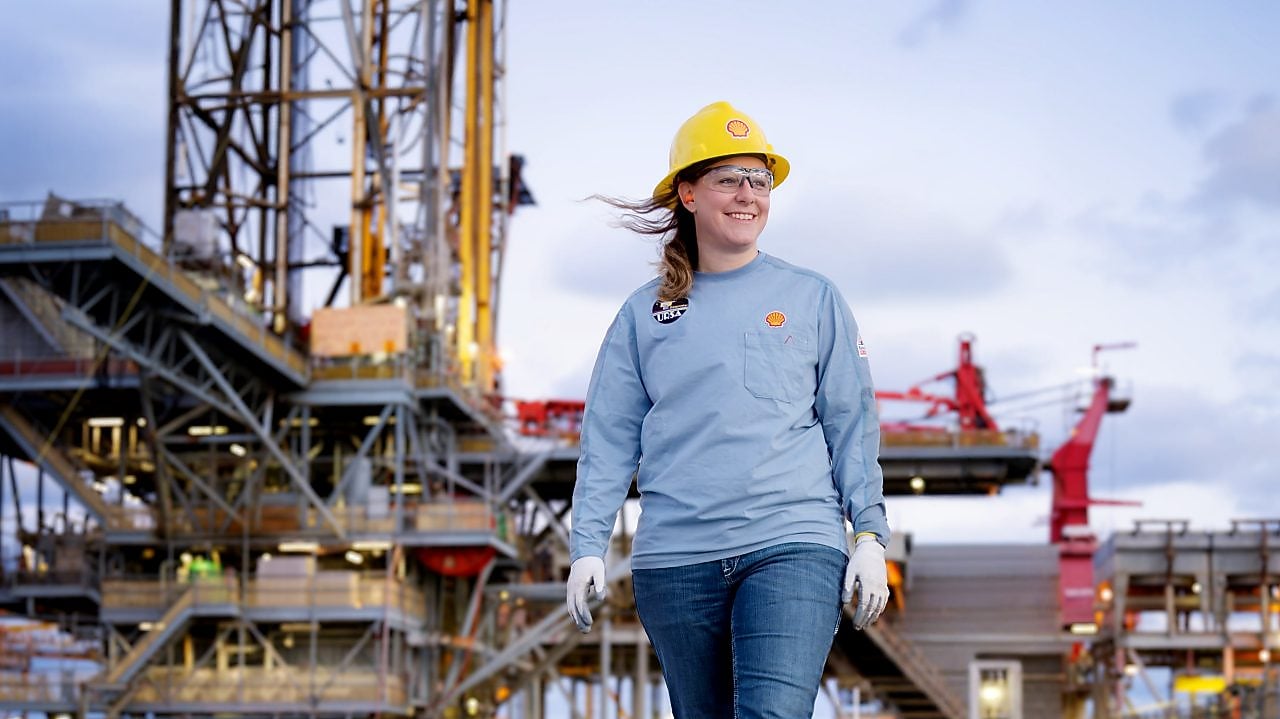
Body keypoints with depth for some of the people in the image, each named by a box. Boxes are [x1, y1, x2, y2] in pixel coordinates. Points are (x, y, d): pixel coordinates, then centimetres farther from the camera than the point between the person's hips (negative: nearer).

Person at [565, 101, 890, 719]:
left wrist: (869, 536, 0)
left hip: (793, 548, -2)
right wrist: (588, 547, 0)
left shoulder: (812, 299, 8)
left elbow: (853, 426, 8)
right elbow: (609, 440, 9)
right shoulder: (644, 314, 11)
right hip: (674, 560, 2)